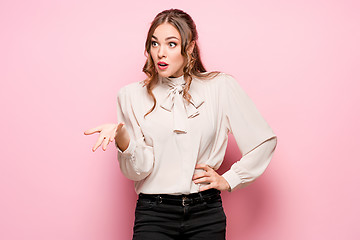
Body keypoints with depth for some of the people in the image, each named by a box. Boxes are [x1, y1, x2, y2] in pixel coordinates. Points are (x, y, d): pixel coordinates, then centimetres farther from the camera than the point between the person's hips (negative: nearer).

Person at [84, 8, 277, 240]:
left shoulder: (221, 86, 2)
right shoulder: (132, 95, 3)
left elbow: (264, 140, 7)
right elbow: (138, 170, -4)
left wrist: (229, 179, 5)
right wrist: (122, 137, -22)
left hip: (206, 213, 0)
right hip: (154, 214, 0)